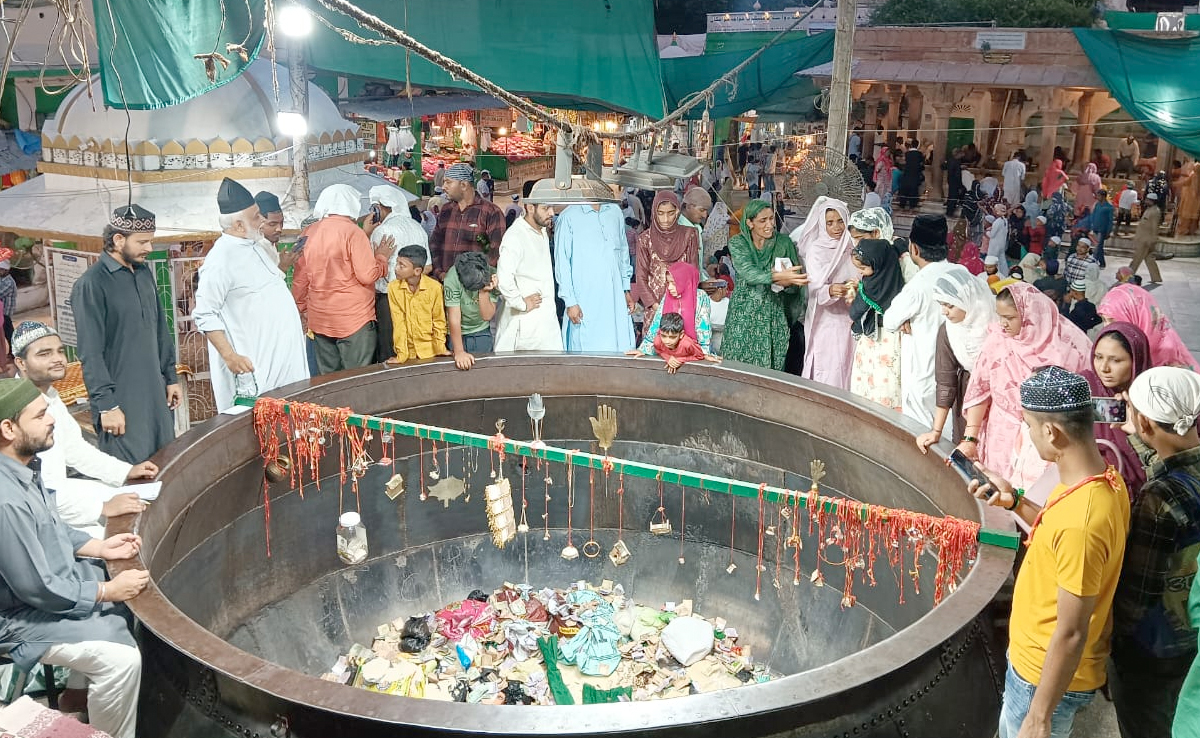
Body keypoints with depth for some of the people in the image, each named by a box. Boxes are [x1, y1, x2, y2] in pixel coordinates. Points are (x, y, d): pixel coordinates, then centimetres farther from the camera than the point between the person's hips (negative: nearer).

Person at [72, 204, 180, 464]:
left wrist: (171, 377, 17)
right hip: (121, 401, -7)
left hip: (156, 394, 7)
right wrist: (107, 405, -17)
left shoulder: (144, 273, 9)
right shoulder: (91, 284, -13)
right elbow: (91, 353, -15)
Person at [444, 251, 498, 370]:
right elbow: (454, 317, -28)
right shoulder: (452, 278, -29)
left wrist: (484, 292, -36)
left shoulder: (492, 275, -22)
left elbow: (487, 316, -21)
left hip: (482, 332, 2)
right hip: (457, 333, -2)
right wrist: (459, 352, -29)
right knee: (461, 366, 2)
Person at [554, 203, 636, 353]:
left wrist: (626, 290, 17)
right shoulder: (568, 218, -5)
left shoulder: (615, 212, 12)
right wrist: (570, 302, -8)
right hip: (585, 304, -5)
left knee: (620, 349, 2)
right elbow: (561, 263, -5)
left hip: (615, 301, 5)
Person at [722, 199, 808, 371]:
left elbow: (795, 286, 4)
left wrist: (786, 283, -20)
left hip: (774, 316, 1)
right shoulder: (738, 243, -2)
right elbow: (748, 273, -21)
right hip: (743, 314, -1)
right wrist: (777, 276, -36)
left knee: (770, 369, -1)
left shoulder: (784, 242, 2)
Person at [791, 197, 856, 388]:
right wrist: (831, 291, -37)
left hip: (849, 320, 5)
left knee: (846, 370, 7)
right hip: (826, 322, -5)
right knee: (827, 374, -5)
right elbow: (816, 290, -16)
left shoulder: (851, 247, 8)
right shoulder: (816, 250, -6)